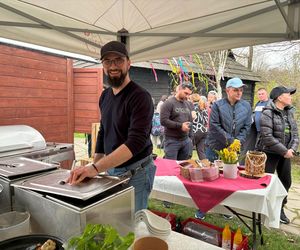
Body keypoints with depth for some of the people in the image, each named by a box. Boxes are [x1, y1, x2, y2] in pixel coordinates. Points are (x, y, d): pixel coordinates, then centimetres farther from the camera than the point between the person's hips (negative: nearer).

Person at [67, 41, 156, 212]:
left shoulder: (140, 97, -18)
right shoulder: (105, 96, 5)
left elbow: (136, 141, -29)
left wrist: (96, 168, -36)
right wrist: (93, 168, 9)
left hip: (136, 172, -7)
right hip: (111, 169, 7)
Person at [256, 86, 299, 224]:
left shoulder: (289, 112, 8)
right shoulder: (268, 113, -15)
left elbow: (295, 133, 7)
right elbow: (267, 137, -21)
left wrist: (292, 149, -9)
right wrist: (285, 151, -18)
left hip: (285, 154, 7)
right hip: (270, 153, -7)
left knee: (286, 181, 13)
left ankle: (280, 209, 32)